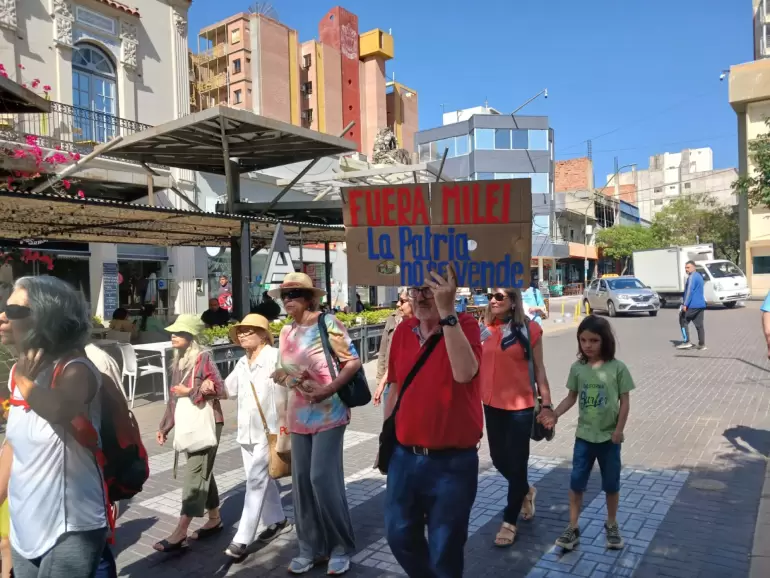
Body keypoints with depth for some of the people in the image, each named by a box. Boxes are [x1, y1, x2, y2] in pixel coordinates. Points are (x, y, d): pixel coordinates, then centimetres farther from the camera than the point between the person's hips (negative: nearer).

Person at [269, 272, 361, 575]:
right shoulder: (286, 331, 10)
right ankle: (311, 548, 25)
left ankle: (340, 547, 14)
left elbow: (353, 362, -13)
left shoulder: (328, 323, -9)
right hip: (299, 416, 6)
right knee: (302, 480, 9)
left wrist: (330, 389, -23)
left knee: (324, 479, -6)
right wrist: (281, 376, -4)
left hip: (328, 413, -6)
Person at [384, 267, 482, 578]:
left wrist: (446, 312, -33)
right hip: (404, 456, 5)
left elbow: (464, 373, -32)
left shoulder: (464, 325, -12)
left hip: (452, 461, -5)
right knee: (399, 534, 18)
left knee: (444, 549, 10)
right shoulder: (403, 330, 4)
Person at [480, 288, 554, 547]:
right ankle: (526, 491, 48)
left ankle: (509, 522, 24)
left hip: (520, 406, -4)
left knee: (516, 462, 7)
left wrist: (546, 404, -6)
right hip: (492, 405, 5)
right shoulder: (484, 330, 1)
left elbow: (538, 369, -4)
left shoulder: (529, 329, -9)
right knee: (498, 459, 17)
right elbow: (479, 367, 8)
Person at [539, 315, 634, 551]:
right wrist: (555, 415, -8)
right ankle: (573, 528, 19)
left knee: (611, 484, 15)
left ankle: (611, 525, 35)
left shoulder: (617, 367, -11)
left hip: (609, 437, -2)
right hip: (584, 436, 2)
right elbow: (572, 397, 5)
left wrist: (619, 430, -11)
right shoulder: (577, 368, -3)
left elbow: (625, 401, -7)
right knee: (576, 482, 7)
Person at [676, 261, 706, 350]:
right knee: (699, 324, 7)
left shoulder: (692, 277, -12)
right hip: (701, 304, 9)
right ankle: (702, 344, 6)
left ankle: (687, 342, -4)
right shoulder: (699, 276, 19)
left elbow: (689, 291, -21)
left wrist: (685, 304, -24)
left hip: (692, 305, -9)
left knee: (683, 321, 0)